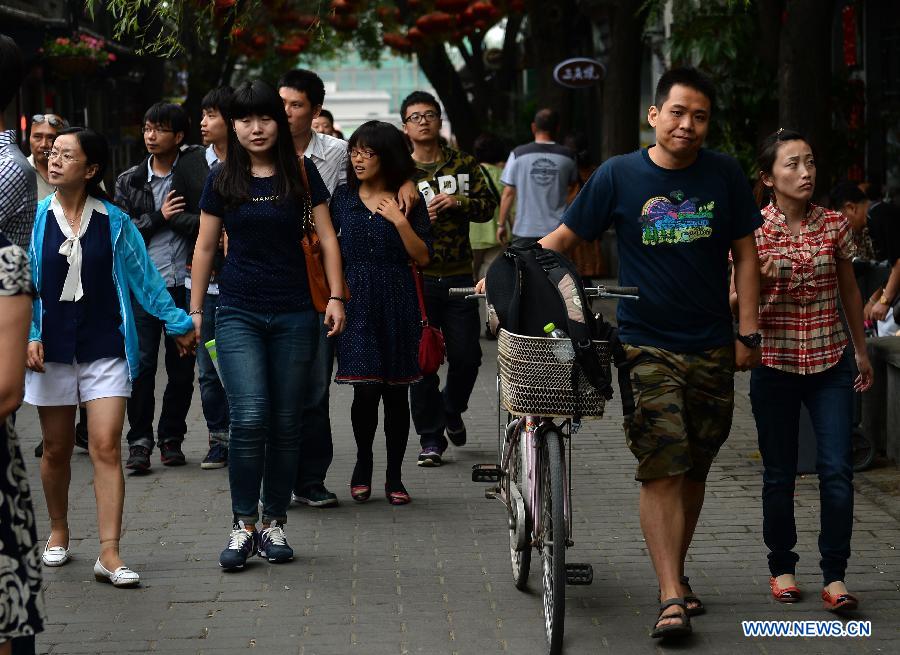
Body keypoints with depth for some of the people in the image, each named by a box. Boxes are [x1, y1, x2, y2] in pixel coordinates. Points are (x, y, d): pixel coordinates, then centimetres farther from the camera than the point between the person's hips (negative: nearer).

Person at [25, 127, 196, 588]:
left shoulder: (114, 222, 0)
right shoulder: (35, 219, 0)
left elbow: (144, 277, 8)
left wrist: (179, 323, 11)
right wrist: (29, 336, -10)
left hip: (105, 350, -1)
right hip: (52, 350, 1)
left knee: (106, 448, -9)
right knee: (57, 449, 10)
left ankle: (109, 554, -10)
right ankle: (58, 533, 32)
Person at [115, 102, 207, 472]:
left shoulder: (195, 169, 4)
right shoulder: (129, 181, 10)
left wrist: (174, 218, -9)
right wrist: (159, 216, -6)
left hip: (186, 283, 0)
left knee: (182, 366, 5)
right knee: (141, 364, -5)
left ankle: (171, 438, 17)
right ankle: (139, 440, 1)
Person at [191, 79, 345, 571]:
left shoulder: (302, 173, 3)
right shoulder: (223, 178, 4)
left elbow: (326, 237, 6)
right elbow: (205, 246, 10)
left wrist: (336, 297, -2)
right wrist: (195, 309, 10)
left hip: (294, 313, 1)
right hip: (239, 313, -1)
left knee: (286, 422, 4)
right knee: (250, 418, -13)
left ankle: (274, 523, 14)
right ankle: (243, 526, -3)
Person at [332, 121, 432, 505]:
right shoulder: (343, 196, 7)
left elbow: (423, 257, -2)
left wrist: (400, 221, -13)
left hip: (398, 304, 0)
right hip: (356, 301, 0)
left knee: (396, 392, 3)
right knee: (366, 389, -10)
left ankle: (394, 476, 15)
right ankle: (363, 463, 14)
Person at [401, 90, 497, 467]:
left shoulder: (464, 165, 10)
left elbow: (488, 205, 7)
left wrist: (459, 202, -12)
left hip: (458, 276, 2)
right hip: (415, 277, -2)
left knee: (466, 356, 3)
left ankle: (452, 410, 33)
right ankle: (431, 439, 6)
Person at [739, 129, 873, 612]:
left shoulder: (834, 224, 1)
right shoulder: (751, 232, -5)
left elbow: (849, 291, 13)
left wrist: (861, 351, 19)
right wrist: (758, 279, -25)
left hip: (831, 363, 1)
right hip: (775, 365, -1)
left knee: (837, 469, -7)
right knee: (779, 473, 8)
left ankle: (834, 575, 0)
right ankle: (782, 566, 23)